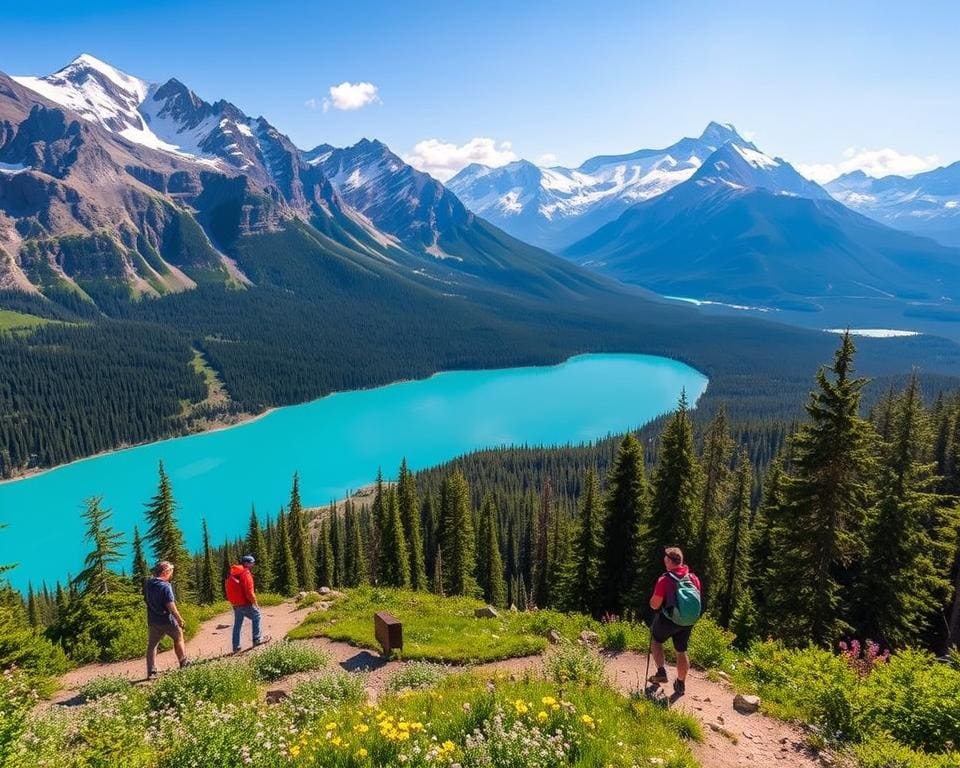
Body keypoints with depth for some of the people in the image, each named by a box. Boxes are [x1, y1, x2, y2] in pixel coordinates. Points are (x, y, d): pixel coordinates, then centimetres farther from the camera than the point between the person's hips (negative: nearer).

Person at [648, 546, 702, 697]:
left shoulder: (665, 580, -21)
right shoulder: (693, 578, -4)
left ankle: (661, 672, 17)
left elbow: (654, 605, -18)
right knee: (681, 652, 19)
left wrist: (652, 599, 3)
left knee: (656, 640, 23)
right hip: (688, 622, 5)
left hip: (668, 620, -5)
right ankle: (681, 685, 30)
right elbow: (696, 600, 8)